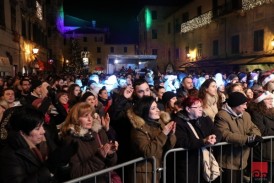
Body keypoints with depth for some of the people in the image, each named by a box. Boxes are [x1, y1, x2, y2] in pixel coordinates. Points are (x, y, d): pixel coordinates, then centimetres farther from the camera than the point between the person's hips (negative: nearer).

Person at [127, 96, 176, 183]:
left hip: (159, 170, 6)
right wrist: (163, 134, -25)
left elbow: (168, 148, 3)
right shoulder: (138, 128, -15)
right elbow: (147, 152, -24)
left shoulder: (159, 122, 2)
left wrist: (171, 134, -16)